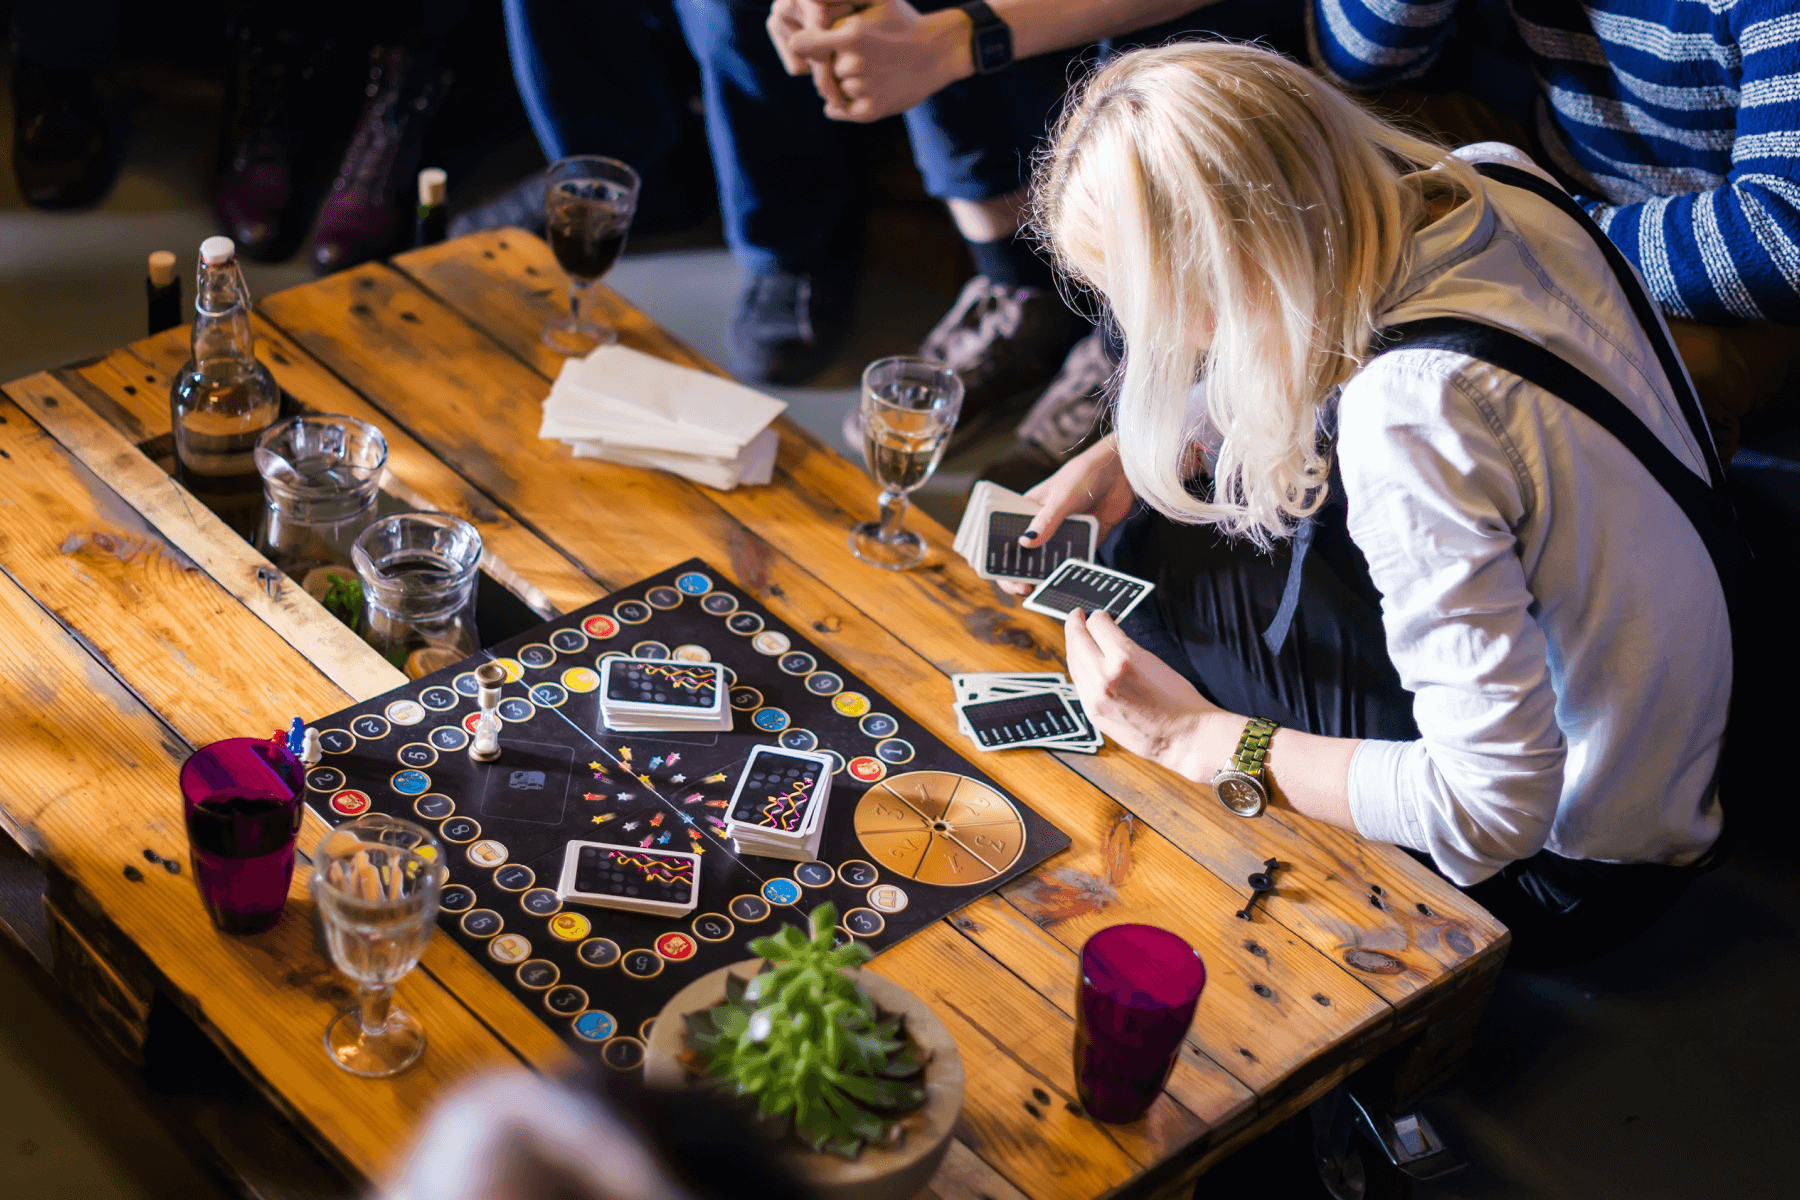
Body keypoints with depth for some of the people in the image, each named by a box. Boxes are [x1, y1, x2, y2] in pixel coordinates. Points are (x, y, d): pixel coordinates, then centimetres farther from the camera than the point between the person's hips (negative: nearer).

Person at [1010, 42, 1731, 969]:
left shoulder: (1411, 418, -36)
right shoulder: (1491, 185, -11)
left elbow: (1494, 806, -32)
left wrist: (1198, 740, -23)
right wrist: (1131, 454, 1)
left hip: (1565, 873, -8)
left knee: (1159, 563, -1)